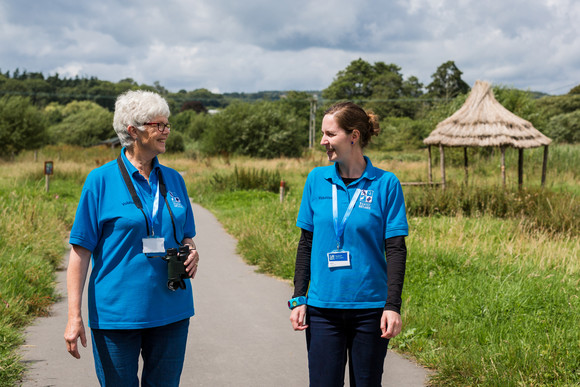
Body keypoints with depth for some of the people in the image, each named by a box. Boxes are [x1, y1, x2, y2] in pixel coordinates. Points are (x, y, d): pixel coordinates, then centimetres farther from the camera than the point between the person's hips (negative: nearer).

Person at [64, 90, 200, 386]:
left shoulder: (173, 180, 8)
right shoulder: (101, 180, -6)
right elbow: (81, 250, -7)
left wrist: (191, 252, -5)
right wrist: (74, 316, -11)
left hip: (171, 310, 4)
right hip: (116, 314, -4)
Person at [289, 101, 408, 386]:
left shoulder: (385, 184, -5)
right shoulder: (316, 180, 4)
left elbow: (396, 249, -4)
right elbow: (306, 243, 8)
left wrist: (393, 305, -10)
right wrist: (298, 299, 5)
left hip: (369, 307, -2)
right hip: (322, 308, 2)